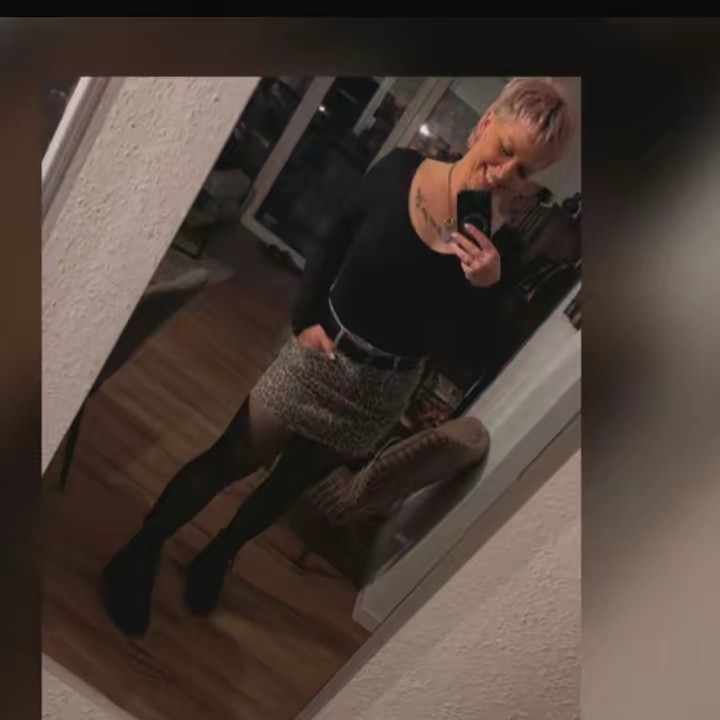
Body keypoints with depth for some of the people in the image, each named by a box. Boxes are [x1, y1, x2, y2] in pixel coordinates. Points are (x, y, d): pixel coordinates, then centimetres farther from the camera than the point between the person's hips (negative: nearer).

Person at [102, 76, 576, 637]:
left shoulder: (498, 245, -14)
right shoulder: (401, 169, -13)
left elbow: (468, 349, -14)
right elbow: (329, 247, -1)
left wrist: (487, 287, -30)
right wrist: (306, 317, -10)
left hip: (381, 390, 1)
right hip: (322, 350, -1)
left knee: (292, 482, 20)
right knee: (231, 459, 6)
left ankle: (219, 556, 46)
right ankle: (142, 549, 28)